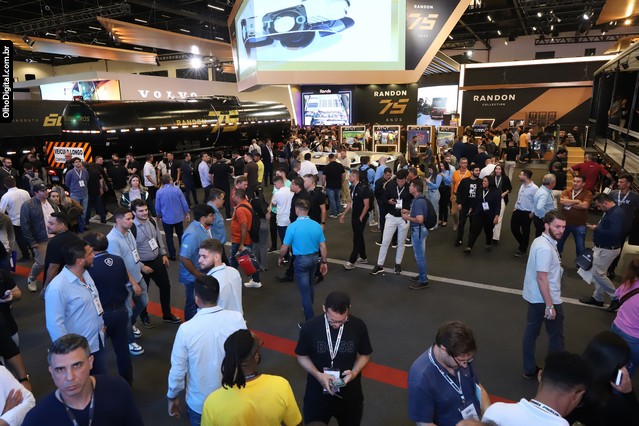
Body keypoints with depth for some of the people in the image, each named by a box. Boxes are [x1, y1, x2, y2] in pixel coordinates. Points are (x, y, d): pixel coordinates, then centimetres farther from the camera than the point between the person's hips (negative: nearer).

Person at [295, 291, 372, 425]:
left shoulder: (358, 326, -17)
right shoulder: (309, 328, -20)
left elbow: (364, 355, -1)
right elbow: (302, 356, -6)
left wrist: (355, 372, -20)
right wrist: (318, 375, -22)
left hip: (350, 392, 1)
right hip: (318, 391, -1)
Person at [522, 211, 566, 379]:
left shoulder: (540, 241, 5)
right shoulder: (545, 248, -26)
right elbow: (542, 278, -28)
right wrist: (550, 305, -24)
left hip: (534, 297, 9)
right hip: (546, 299, -9)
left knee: (531, 332, 15)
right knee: (556, 336, 11)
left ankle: (529, 369, 28)